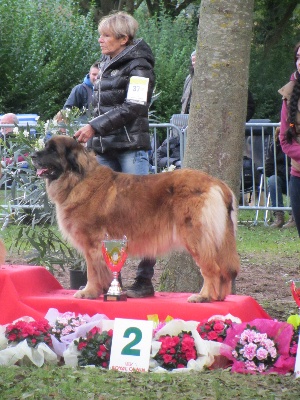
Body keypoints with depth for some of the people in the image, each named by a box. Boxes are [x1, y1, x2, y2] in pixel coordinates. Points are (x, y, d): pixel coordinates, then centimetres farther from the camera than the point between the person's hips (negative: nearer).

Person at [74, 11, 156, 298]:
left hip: (131, 148, -8)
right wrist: (91, 134, 11)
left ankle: (145, 280, -6)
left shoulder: (138, 66, -7)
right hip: (105, 150, 8)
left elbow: (133, 108, -16)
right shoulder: (107, 65, 17)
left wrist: (94, 127, -17)